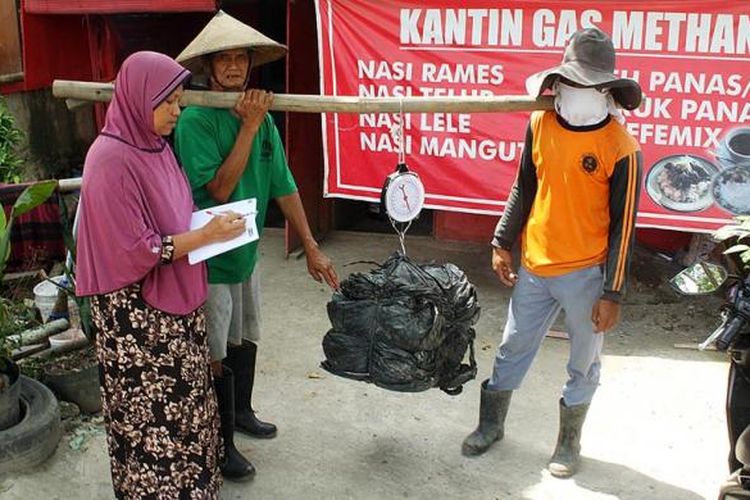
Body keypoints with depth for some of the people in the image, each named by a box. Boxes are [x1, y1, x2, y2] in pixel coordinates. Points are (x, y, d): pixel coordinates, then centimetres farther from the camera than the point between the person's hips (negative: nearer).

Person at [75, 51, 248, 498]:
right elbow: (135, 251, -22)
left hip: (175, 302, 8)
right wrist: (206, 234, -18)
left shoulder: (157, 146, 5)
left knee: (183, 401, 18)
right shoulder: (112, 160, -20)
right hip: (135, 313, -8)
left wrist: (209, 223, 0)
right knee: (151, 412, 6)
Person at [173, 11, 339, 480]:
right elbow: (219, 187, -25)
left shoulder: (262, 116, 0)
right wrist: (249, 126, -26)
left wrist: (312, 248, 4)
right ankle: (220, 443, 24)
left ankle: (241, 411, 45)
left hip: (246, 250, 6)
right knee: (216, 356, 6)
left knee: (246, 339, 22)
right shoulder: (195, 119, -19)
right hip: (209, 257, -6)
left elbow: (284, 186, 3)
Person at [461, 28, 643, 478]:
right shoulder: (541, 124, -3)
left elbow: (623, 227, -11)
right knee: (513, 349, 17)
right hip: (534, 267, 4)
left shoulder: (621, 149, -15)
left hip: (586, 273, -4)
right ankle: (491, 425, 36)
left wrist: (612, 294, -11)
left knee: (584, 364, 13)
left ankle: (569, 442, 33)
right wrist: (503, 244, 10)